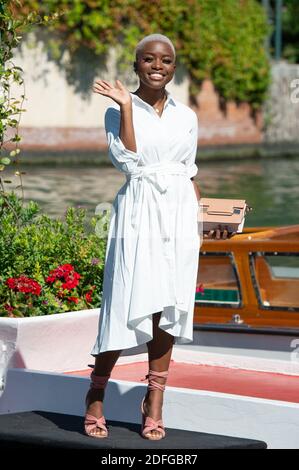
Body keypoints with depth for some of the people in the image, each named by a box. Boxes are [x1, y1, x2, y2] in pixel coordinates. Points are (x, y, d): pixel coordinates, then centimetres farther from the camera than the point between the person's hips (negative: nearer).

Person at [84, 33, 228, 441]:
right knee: (129, 305, -7)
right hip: (139, 214, -3)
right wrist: (126, 107, -13)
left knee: (167, 309, 3)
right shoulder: (119, 111, 1)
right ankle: (96, 394, 7)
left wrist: (198, 225, 12)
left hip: (179, 213, 4)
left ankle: (155, 400, 8)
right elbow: (127, 160, -14)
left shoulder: (186, 117, 12)